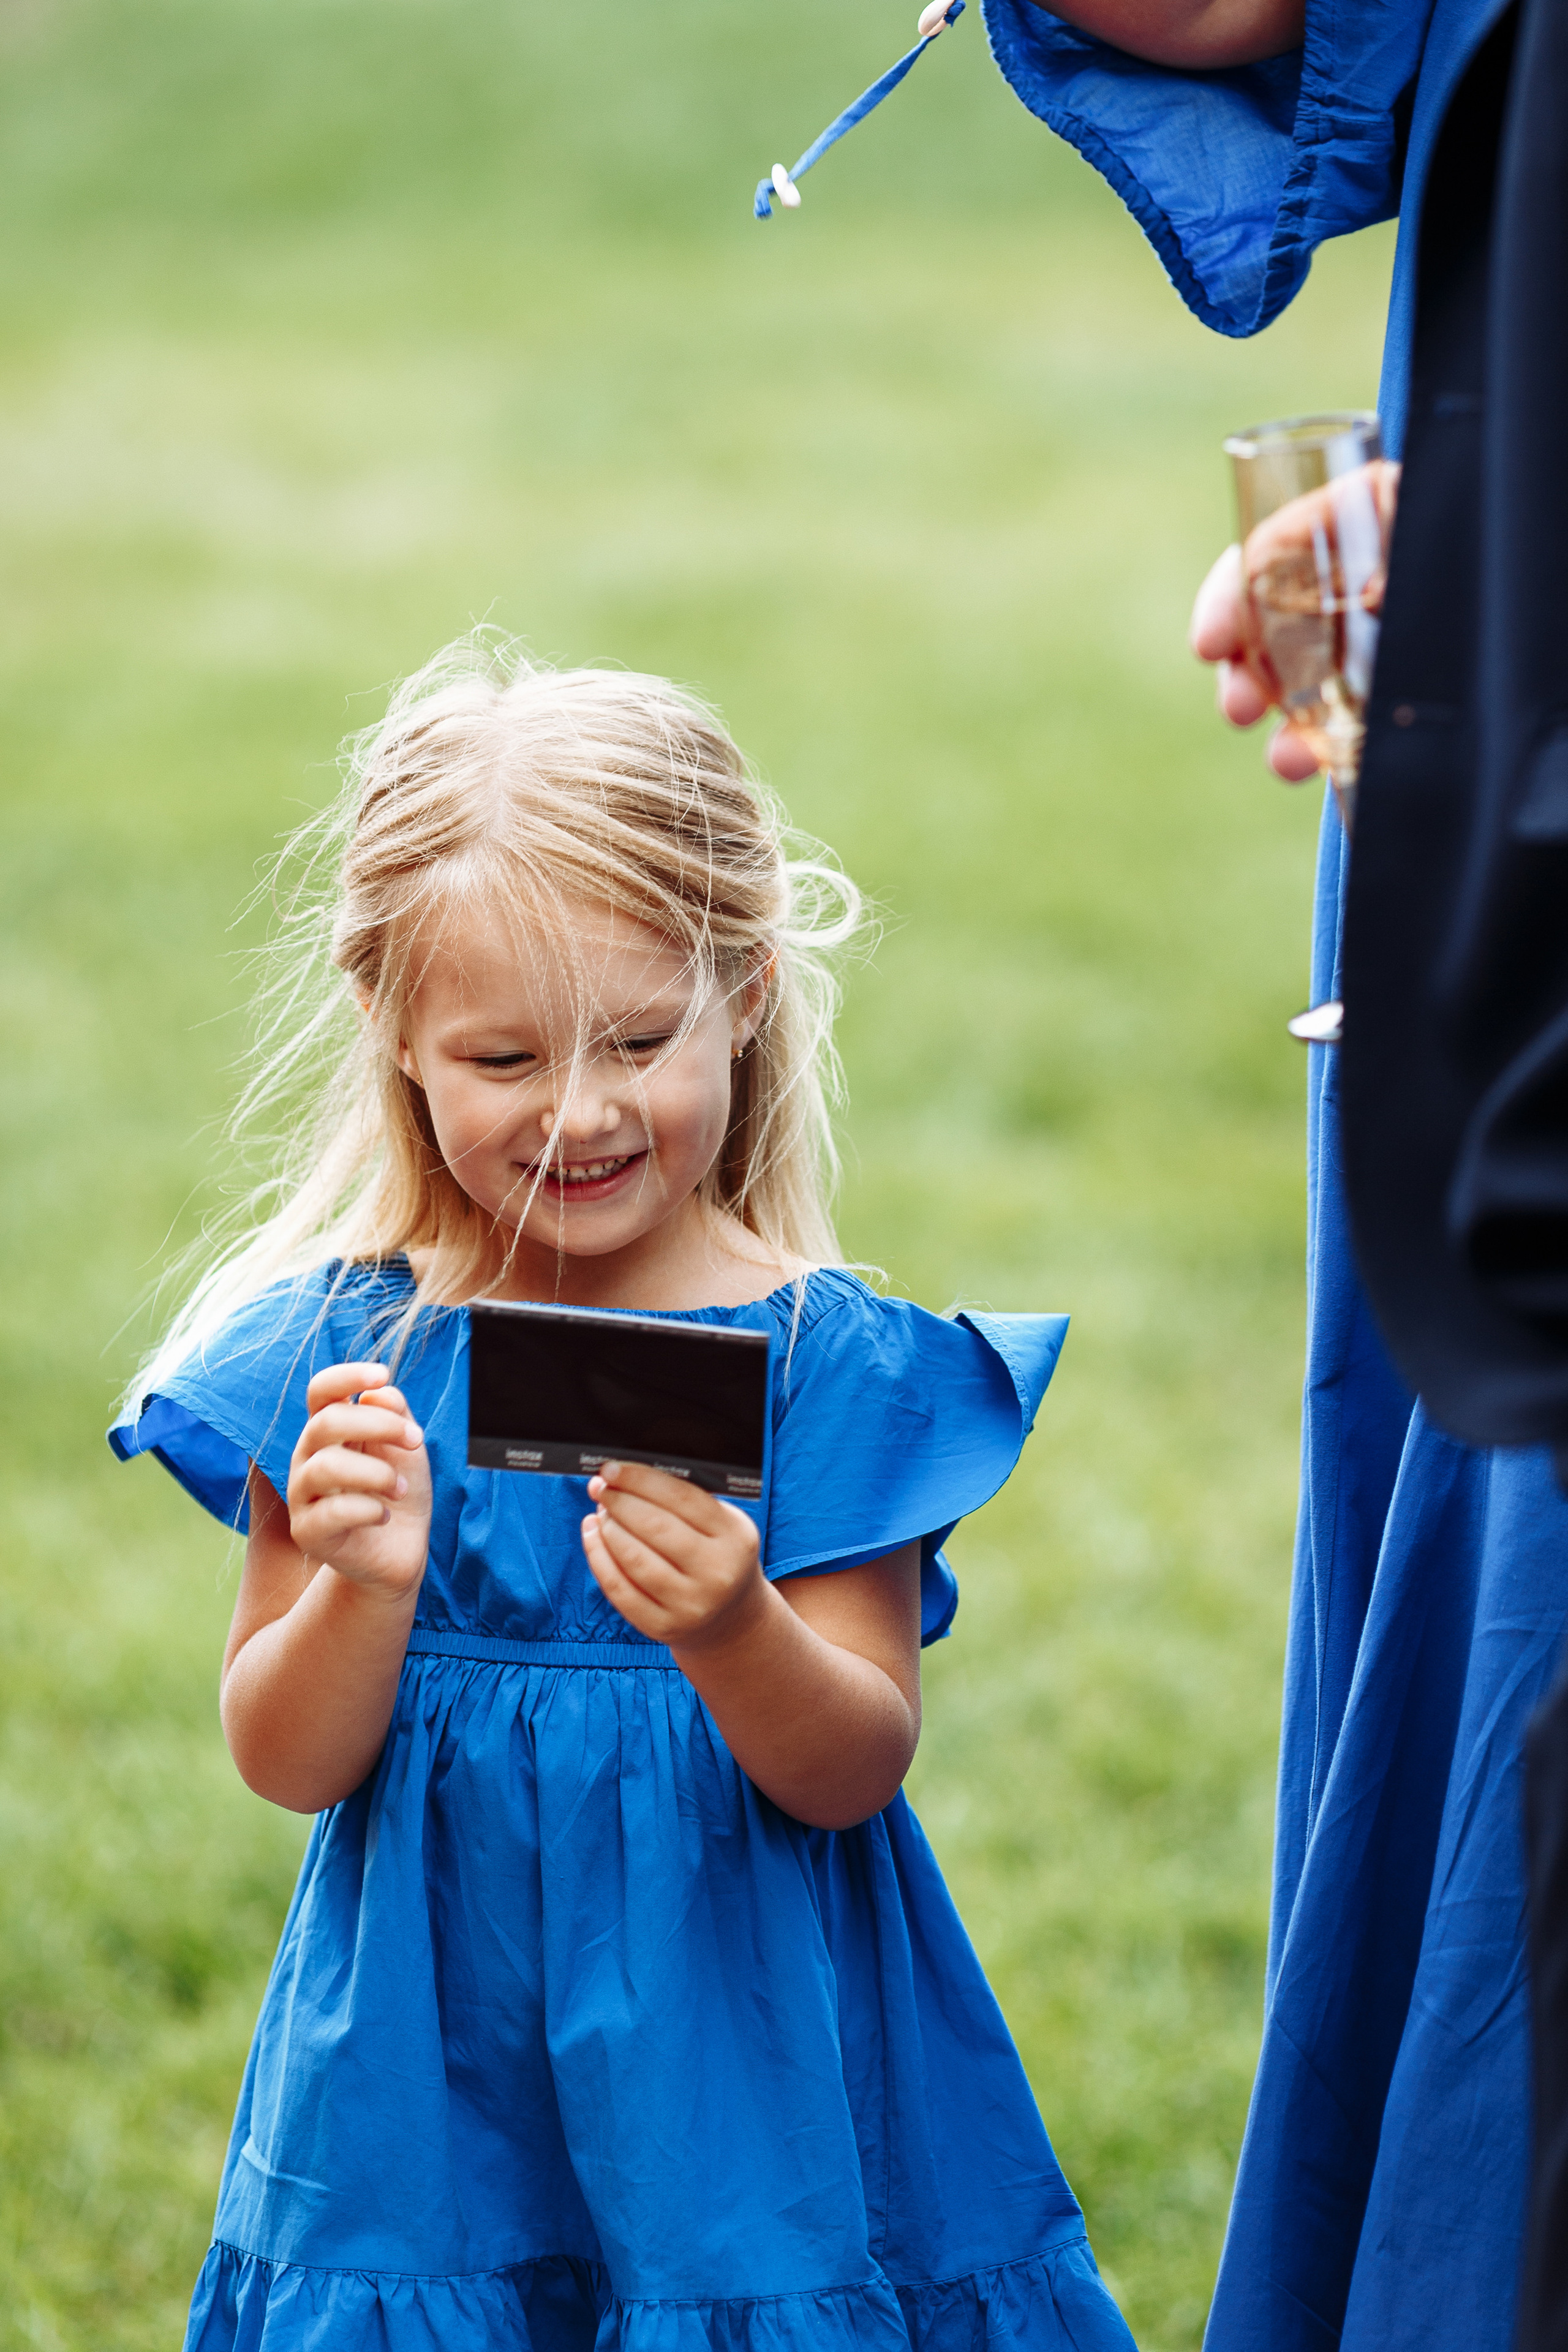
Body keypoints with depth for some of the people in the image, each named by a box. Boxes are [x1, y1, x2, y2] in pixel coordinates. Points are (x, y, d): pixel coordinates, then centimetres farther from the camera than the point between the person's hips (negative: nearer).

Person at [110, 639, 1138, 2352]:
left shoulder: (827, 1358, -7)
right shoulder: (343, 1349, -2)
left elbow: (855, 1772, -9)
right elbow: (287, 1762, -2)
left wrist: (732, 1636, -28)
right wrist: (365, 1588, -21)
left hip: (743, 2039, -1)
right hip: (426, 2065, 1)